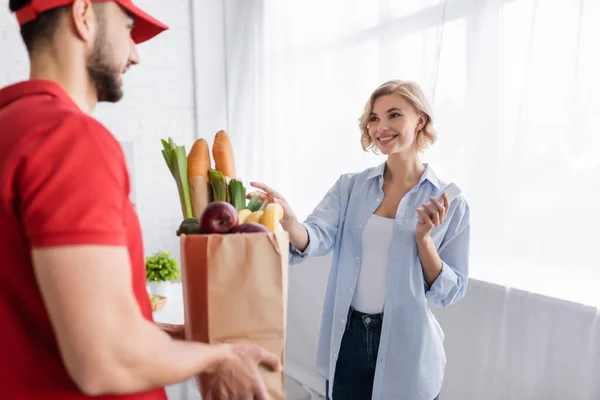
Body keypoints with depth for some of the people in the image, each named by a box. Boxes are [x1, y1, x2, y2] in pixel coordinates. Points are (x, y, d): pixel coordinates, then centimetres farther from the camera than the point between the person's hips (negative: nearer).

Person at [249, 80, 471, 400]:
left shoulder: (450, 203, -5)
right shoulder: (350, 186, 0)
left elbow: (450, 292, -4)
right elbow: (317, 237, -16)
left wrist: (424, 238, -19)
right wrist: (287, 219, -36)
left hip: (406, 349, -1)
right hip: (347, 342, 2)